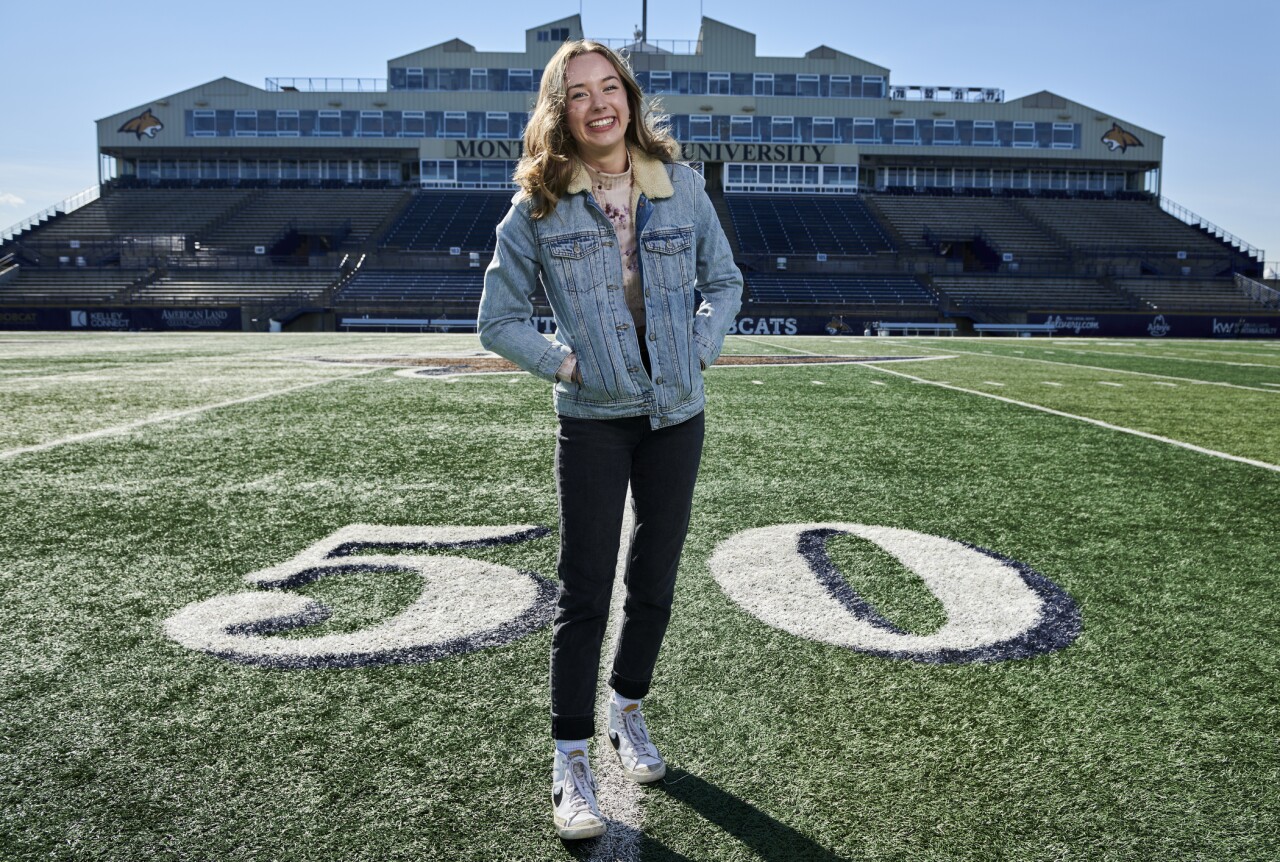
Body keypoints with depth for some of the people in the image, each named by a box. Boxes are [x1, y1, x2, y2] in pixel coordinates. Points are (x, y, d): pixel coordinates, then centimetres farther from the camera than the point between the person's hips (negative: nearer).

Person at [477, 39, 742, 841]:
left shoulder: (681, 185, 2)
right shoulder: (537, 207, -4)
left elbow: (724, 280, 12)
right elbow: (500, 319, 0)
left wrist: (699, 348, -3)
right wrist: (564, 363, -10)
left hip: (677, 413, 3)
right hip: (592, 420, -2)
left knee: (655, 581, 12)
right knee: (585, 592, -1)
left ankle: (629, 707, 36)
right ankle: (572, 761, 12)